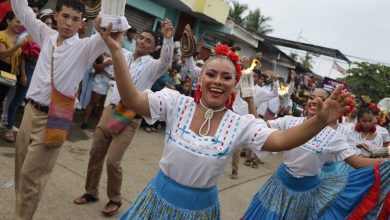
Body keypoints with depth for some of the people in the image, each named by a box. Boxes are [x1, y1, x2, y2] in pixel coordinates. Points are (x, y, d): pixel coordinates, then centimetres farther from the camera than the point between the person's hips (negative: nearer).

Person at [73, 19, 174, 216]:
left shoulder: (152, 65, -5)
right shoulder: (124, 55, 10)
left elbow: (166, 60, -26)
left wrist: (168, 39, -42)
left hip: (130, 117, -5)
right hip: (110, 110, 6)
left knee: (112, 161, -7)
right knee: (95, 154, 13)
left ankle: (115, 200, 17)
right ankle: (91, 192, 34)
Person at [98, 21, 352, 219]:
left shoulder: (242, 124, -12)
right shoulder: (176, 103, -11)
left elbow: (280, 141, -23)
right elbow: (131, 99, -19)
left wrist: (321, 120, -40)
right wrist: (116, 51, -30)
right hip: (161, 196, 0)